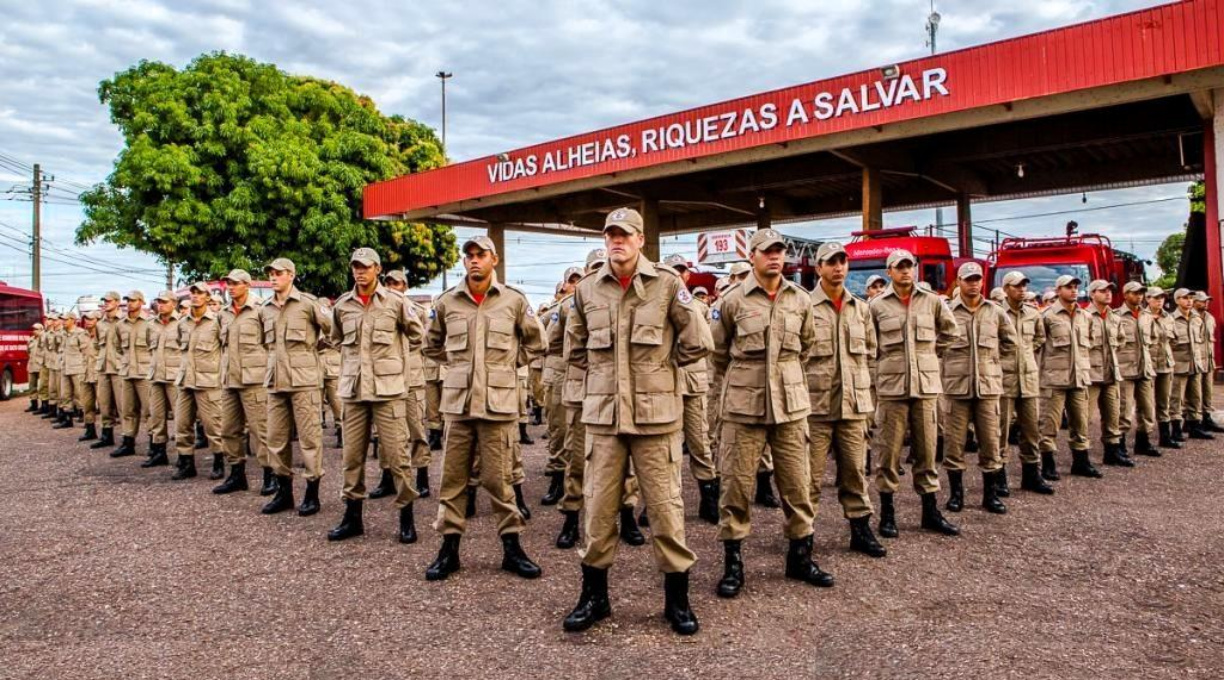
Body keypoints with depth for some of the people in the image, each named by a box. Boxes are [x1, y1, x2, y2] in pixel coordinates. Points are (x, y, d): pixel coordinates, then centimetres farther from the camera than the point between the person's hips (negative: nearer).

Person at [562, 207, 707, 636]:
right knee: (598, 507, 8)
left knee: (665, 506, 3)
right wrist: (603, 375, 12)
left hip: (656, 415, -2)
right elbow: (576, 349, 20)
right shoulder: (587, 290, 6)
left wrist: (659, 369, 7)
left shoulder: (667, 284, -3)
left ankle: (676, 599, 20)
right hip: (603, 414, 3)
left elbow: (694, 344, 2)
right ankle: (594, 596, 25)